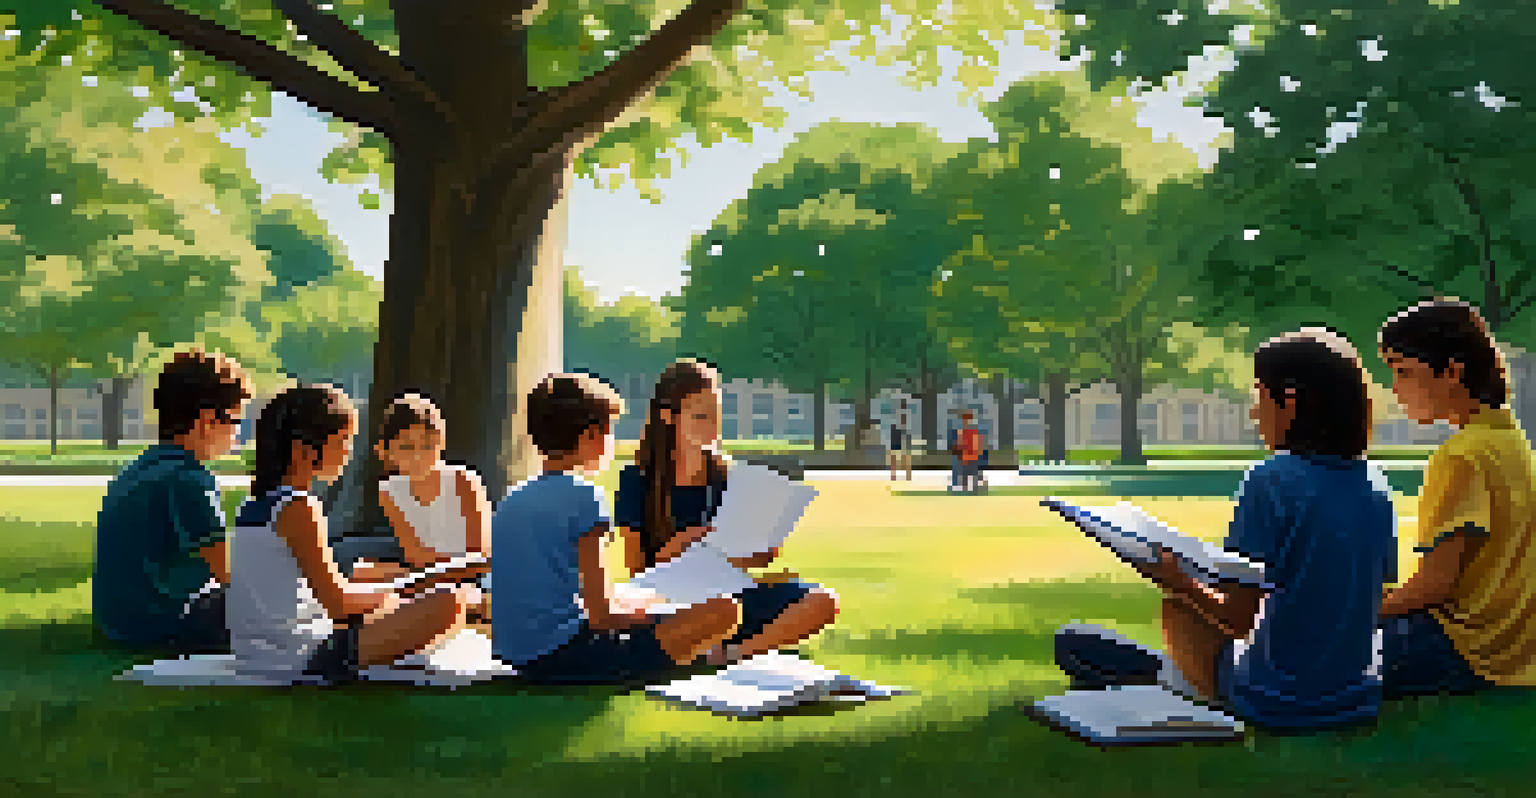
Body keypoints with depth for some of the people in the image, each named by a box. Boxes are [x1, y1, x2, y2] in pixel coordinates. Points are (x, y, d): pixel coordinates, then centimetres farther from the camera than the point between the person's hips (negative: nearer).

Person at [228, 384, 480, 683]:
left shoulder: (256, 503, 11)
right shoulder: (299, 506, -15)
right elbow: (335, 599, -19)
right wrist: (386, 593, -1)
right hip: (302, 661, -10)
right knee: (450, 602, -15)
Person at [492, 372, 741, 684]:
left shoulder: (510, 501, 13)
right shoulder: (585, 496, -11)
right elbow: (600, 614, -14)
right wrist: (641, 613, 6)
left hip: (519, 658, 9)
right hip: (565, 657, -9)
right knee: (724, 611, -11)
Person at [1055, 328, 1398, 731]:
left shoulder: (1271, 481, -17)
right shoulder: (1376, 487, 2)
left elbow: (1238, 617, -17)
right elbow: (1378, 595, 11)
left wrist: (1176, 579, 2)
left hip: (1276, 704, -6)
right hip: (1358, 700, 6)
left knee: (1177, 606, 14)